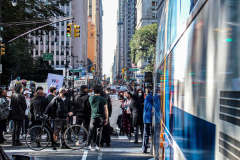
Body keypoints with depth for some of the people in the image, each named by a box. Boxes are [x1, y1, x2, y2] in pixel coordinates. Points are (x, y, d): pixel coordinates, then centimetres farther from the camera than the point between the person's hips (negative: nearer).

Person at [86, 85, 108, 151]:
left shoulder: (91, 98, 1)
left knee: (91, 131, 11)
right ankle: (97, 146, -1)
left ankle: (89, 145, 9)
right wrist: (106, 119, 1)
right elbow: (106, 110, -3)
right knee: (99, 131, 3)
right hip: (101, 117, -1)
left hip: (93, 117, 1)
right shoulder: (103, 99, -3)